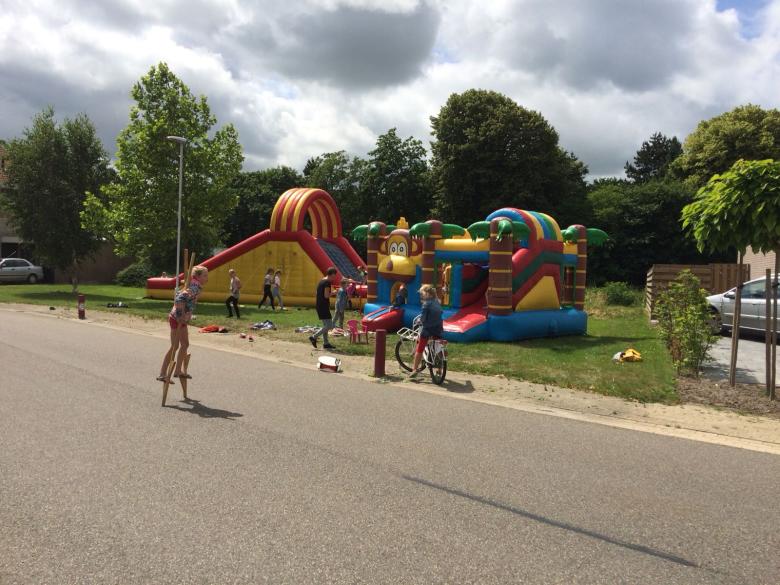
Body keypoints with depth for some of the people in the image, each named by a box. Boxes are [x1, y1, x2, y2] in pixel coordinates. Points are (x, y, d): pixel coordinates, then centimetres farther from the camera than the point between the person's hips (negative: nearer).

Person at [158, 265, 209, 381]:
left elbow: (179, 295, 21)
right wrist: (180, 317, -27)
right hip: (176, 319, -10)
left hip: (182, 320, 10)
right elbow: (179, 299, -33)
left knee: (185, 344, 16)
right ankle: (162, 374, -2)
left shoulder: (196, 287, 9)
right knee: (174, 346, -6)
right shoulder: (195, 288, -20)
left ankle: (177, 371, 25)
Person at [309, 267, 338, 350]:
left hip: (319, 306, 10)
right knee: (329, 326, -6)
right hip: (324, 306, -10)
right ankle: (314, 337, -6)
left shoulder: (321, 281, 15)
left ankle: (326, 343, 17)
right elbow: (326, 296, -19)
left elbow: (317, 295, 18)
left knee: (325, 325, 15)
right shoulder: (327, 282, -14)